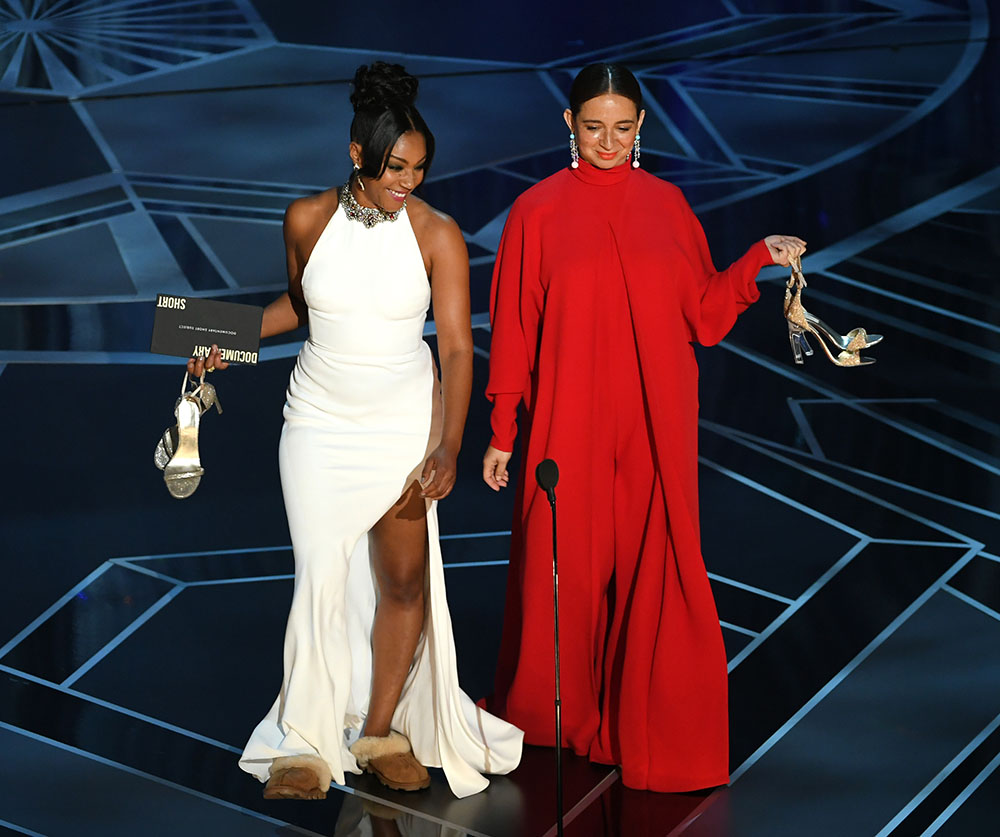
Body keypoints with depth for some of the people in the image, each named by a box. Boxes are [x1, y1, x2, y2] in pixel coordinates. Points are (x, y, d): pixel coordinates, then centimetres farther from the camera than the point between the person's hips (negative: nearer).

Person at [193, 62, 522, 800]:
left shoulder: (438, 235, -11)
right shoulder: (308, 220, -6)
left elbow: (457, 348, -13)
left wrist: (448, 448, -23)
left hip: (405, 421, 0)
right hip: (321, 421, 0)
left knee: (406, 578, 3)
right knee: (321, 576, -6)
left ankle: (380, 732, 20)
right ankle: (307, 745, 4)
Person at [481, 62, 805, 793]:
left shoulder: (667, 205, 7)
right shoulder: (538, 210, 0)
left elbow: (700, 311, 8)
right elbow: (513, 328, 0)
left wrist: (759, 260, -6)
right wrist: (503, 432, 0)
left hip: (654, 427, 2)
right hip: (570, 424, -1)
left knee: (655, 570, 0)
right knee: (565, 568, 7)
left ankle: (653, 732, 12)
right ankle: (558, 712, 28)